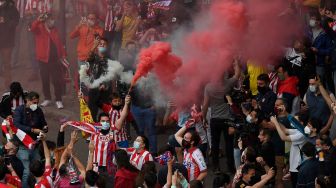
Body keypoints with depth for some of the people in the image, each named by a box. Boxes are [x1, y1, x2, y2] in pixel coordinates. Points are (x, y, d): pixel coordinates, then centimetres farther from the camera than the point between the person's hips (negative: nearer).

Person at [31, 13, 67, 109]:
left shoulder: (55, 30, 10)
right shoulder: (40, 29, -1)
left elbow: (60, 43, 11)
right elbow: (33, 28, -24)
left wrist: (63, 55, 4)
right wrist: (38, 20, -40)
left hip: (55, 59, 1)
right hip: (43, 59, -1)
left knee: (57, 80, -2)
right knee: (45, 80, 8)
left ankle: (58, 100, 2)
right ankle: (47, 99, 22)